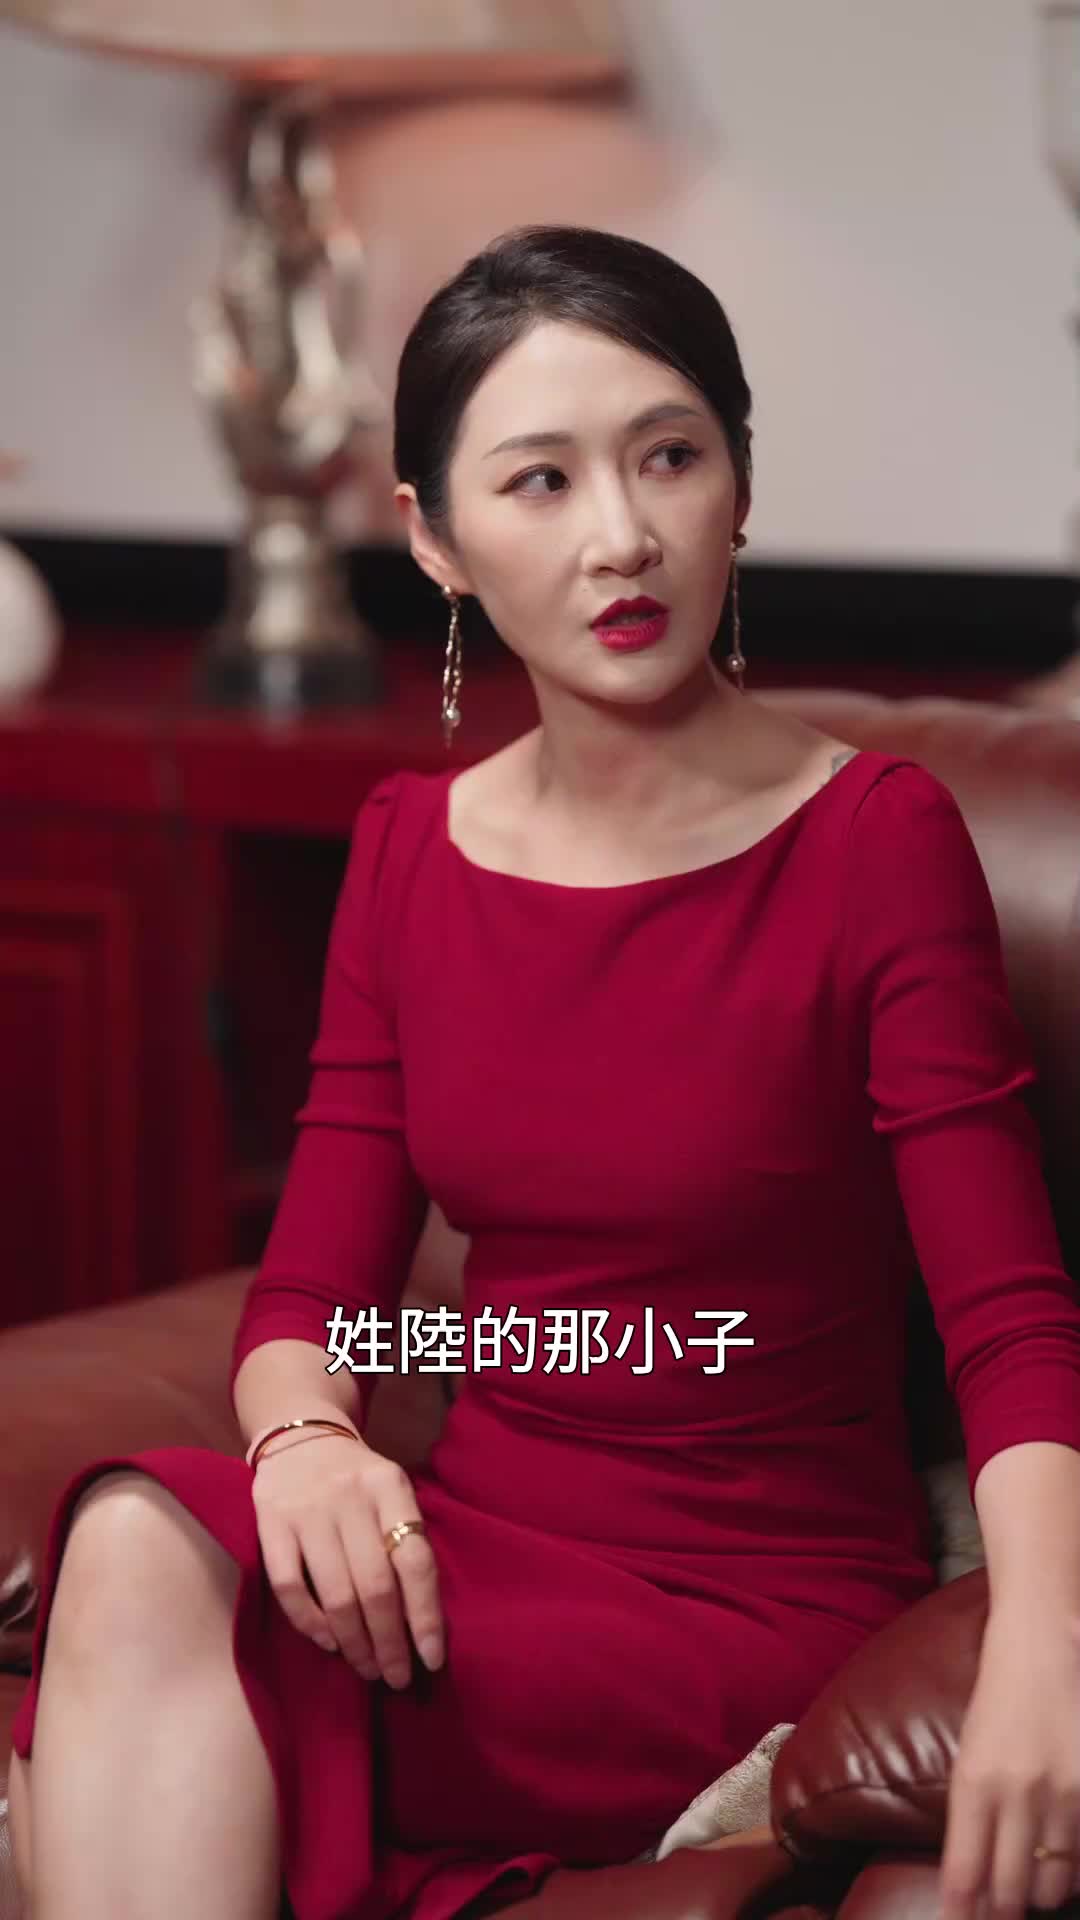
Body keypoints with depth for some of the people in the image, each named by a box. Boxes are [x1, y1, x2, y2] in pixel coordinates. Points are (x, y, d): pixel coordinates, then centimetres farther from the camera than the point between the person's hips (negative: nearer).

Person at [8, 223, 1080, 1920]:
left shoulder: (877, 840, -8)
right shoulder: (411, 844, 7)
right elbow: (310, 1287, 5)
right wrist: (304, 1440, -19)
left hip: (771, 1605, -4)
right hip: (481, 1544, 5)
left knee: (144, 1595, -26)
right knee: (141, 1538, -27)